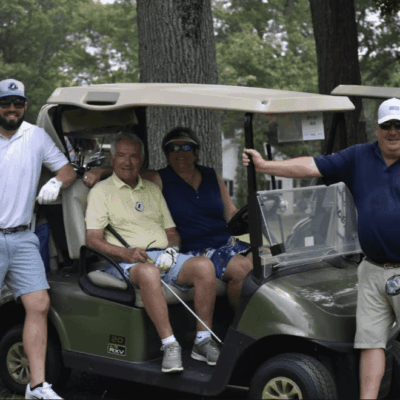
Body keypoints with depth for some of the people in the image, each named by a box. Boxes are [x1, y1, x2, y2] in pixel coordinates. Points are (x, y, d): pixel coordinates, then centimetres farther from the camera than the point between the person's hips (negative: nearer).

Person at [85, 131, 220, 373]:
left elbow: (172, 231, 23)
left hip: (164, 256, 5)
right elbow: (93, 239, -1)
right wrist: (126, 253, -18)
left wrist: (171, 249, -1)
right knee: (148, 272, -40)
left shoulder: (153, 189, 25)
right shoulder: (101, 191, 9)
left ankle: (203, 340, -21)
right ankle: (169, 345, -39)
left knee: (204, 266, -25)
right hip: (126, 263, -5)